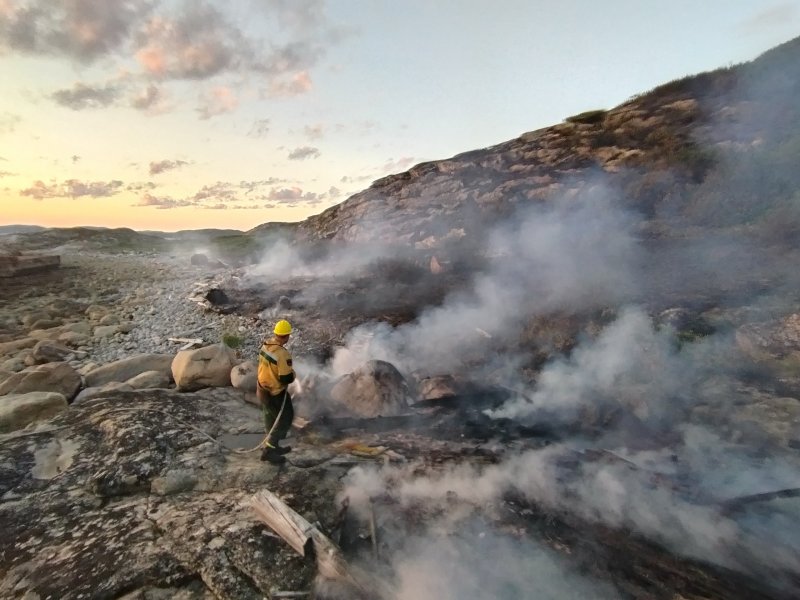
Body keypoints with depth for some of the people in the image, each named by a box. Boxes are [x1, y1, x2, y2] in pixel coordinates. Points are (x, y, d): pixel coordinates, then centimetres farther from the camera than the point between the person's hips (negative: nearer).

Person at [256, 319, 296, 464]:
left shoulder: (265, 344, -6)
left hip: (262, 388, 8)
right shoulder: (283, 354, -31)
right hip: (276, 393, -8)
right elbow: (287, 378, -27)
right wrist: (292, 373, -7)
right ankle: (268, 450, 14)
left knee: (271, 419, 24)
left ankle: (273, 446, 40)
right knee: (285, 419, 11)